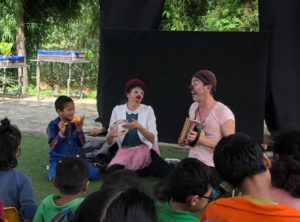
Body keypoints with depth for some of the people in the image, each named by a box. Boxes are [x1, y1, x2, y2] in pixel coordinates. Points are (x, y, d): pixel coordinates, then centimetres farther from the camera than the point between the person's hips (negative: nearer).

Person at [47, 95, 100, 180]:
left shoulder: (75, 124, 3)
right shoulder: (53, 125, -7)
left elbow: (81, 144, 5)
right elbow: (52, 146, -12)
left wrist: (79, 129, -9)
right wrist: (61, 133, -24)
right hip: (59, 159, -4)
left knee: (95, 174, -16)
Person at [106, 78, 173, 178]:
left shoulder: (148, 110, -6)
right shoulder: (117, 110, -2)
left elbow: (153, 139, -13)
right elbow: (110, 142, 1)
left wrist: (139, 127, -30)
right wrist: (111, 135, -24)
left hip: (146, 151, -2)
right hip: (125, 152, 2)